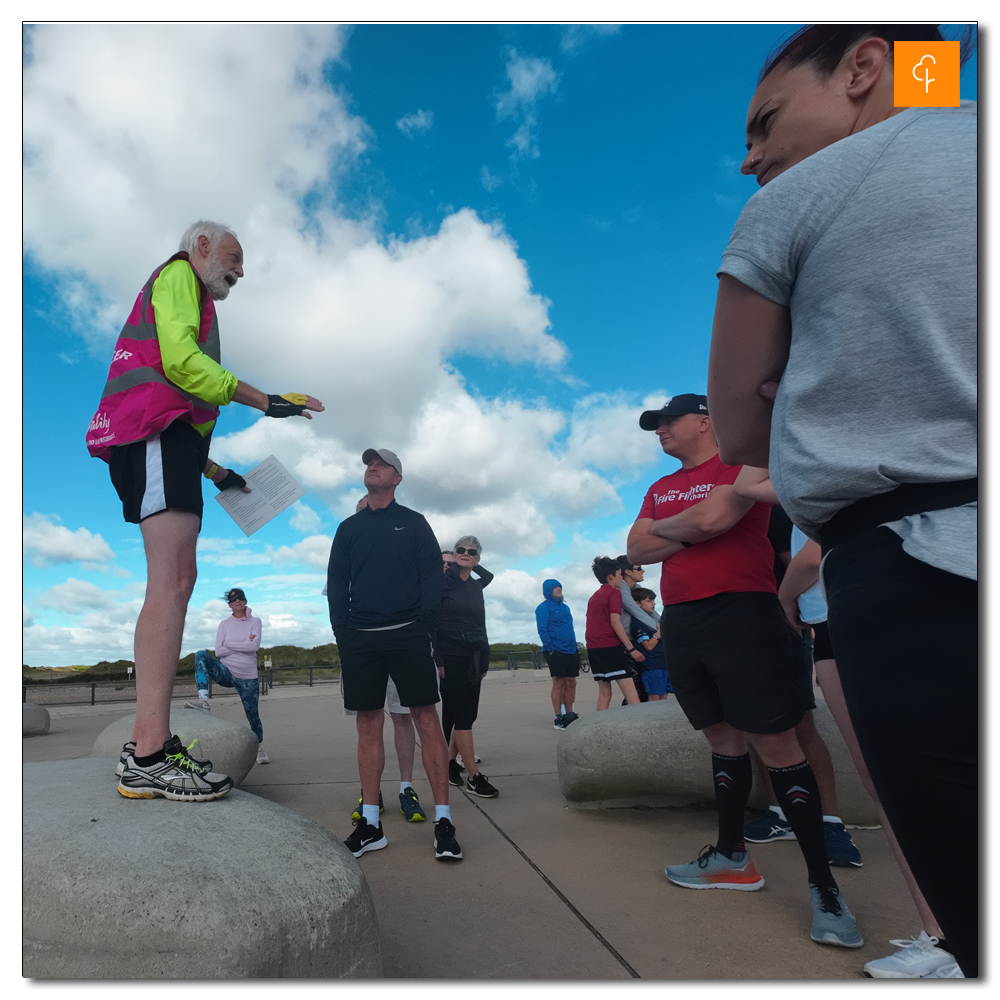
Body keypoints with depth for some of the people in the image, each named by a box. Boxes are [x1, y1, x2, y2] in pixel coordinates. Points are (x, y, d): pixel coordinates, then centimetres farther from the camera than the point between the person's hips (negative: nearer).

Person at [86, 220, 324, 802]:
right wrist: (266, 402, -16)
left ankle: (149, 745, 6)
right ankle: (148, 759, -22)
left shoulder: (184, 291, 36)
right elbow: (181, 359, -14)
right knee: (172, 582, -20)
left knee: (177, 580, 5)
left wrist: (215, 470, 28)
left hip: (163, 440, 11)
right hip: (158, 432, -11)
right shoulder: (179, 274, 6)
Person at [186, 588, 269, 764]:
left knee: (253, 714, 2)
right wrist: (244, 645, -9)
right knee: (201, 654, -24)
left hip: (248, 677, -1)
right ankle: (203, 700, -35)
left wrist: (229, 644, -9)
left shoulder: (255, 622, 3)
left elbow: (255, 645, -14)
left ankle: (260, 749, 28)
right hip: (226, 672, 1)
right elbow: (218, 651, -4)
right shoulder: (224, 624, 6)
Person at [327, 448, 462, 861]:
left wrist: (422, 623, -7)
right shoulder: (348, 528, 17)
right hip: (360, 638, 3)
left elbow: (433, 575, 4)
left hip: (407, 635, -2)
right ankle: (370, 823, 13)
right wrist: (342, 632, 1)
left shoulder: (413, 523, 10)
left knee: (426, 720, -4)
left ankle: (443, 820, 1)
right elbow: (336, 584, 13)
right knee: (368, 726, 5)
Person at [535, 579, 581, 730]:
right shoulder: (544, 607, -4)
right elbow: (542, 630, -10)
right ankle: (558, 718, 2)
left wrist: (576, 647, 14)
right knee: (559, 682, -4)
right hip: (556, 652, -7)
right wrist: (550, 649, -16)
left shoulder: (565, 607, 19)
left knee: (571, 683, 8)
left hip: (571, 651, 7)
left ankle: (570, 715, 18)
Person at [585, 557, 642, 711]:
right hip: (611, 647, -8)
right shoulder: (614, 593, -5)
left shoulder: (594, 596, 20)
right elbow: (615, 623, -14)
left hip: (593, 648, 8)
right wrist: (632, 649, -14)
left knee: (604, 693, 9)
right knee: (631, 692, -10)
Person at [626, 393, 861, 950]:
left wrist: (664, 527, 0)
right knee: (723, 738, 14)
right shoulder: (659, 489, 19)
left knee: (775, 743, -6)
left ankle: (824, 885, 3)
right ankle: (732, 857, 24)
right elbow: (637, 551, 9)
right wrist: (693, 530, -4)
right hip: (679, 623, 7)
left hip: (740, 615, -6)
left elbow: (714, 517, -19)